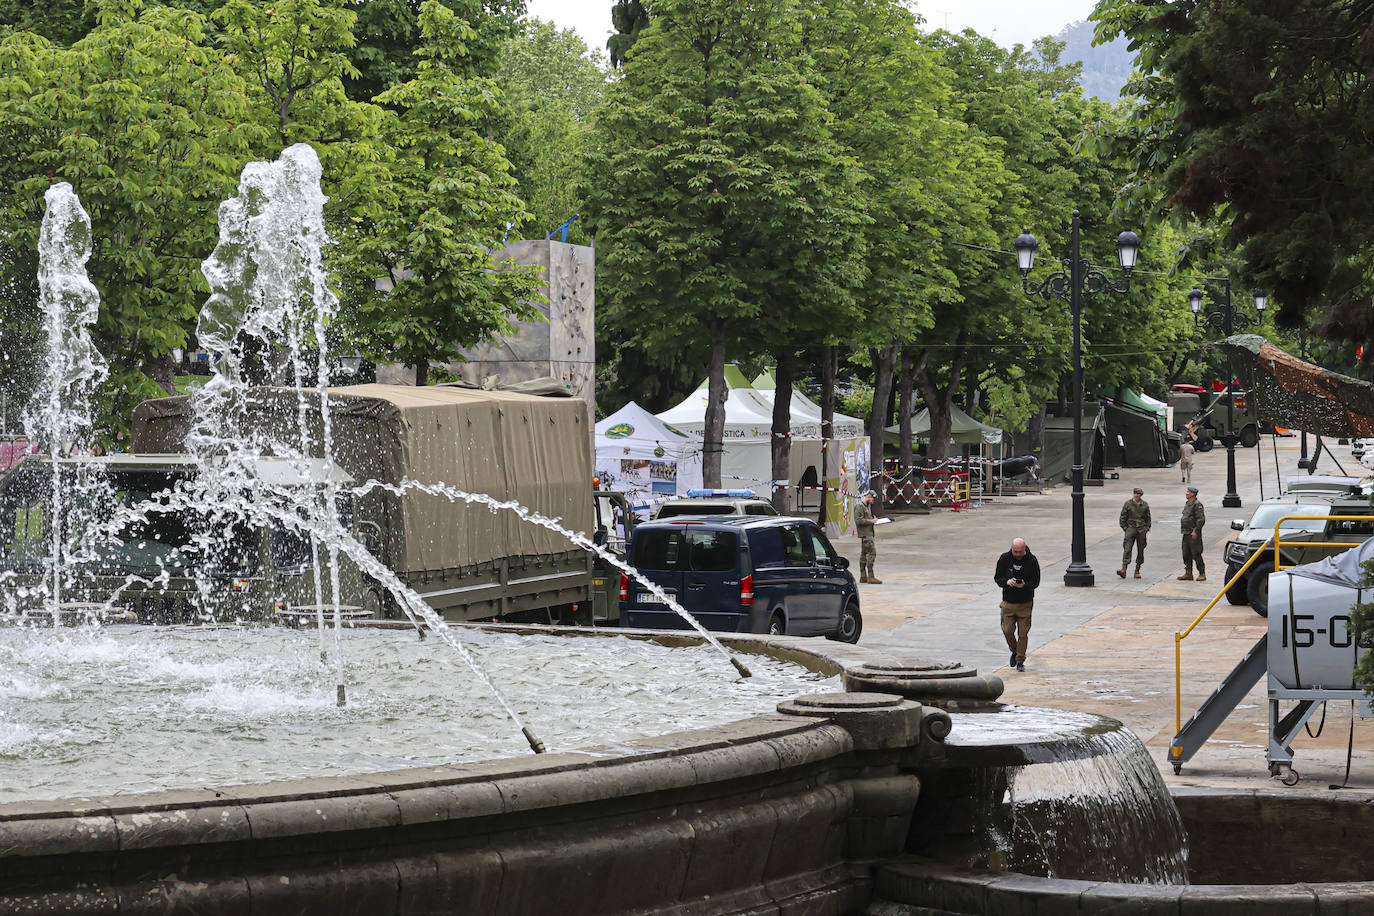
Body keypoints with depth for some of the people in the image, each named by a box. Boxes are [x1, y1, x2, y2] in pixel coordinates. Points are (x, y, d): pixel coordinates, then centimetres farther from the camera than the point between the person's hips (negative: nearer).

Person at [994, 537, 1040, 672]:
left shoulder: (1032, 560, -7)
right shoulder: (1004, 559, -2)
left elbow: (1036, 582, -5)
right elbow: (997, 578, 2)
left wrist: (1025, 585, -26)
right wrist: (1007, 582, -20)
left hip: (1025, 603, -1)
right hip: (1008, 602, 2)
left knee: (1023, 633, -1)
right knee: (1007, 630, -1)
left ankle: (1020, 661, 9)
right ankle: (1014, 652, 27)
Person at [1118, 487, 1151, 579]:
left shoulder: (1145, 505, 8)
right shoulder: (1128, 504, 2)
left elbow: (1148, 517, 16)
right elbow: (1123, 517, 4)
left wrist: (1147, 527, 7)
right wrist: (1124, 527, -2)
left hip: (1142, 530, 2)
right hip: (1130, 528, -2)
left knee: (1140, 550, 6)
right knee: (1127, 549, -13)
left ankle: (1137, 570, 15)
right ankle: (1124, 569, -20)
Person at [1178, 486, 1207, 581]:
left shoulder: (1197, 505, -13)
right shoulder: (1187, 504, 15)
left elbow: (1201, 519, -19)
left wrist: (1195, 531, -22)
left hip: (1193, 535, -9)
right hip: (1186, 534, 9)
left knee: (1196, 555, -6)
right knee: (1186, 555, 10)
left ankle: (1202, 574, 1)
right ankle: (1188, 573, 16)